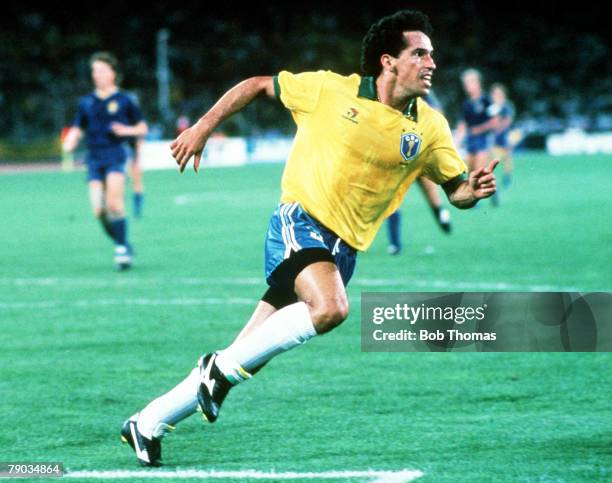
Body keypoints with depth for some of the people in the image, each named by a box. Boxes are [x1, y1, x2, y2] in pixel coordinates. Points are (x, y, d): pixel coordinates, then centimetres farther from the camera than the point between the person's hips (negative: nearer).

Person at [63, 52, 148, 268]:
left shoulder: (123, 101, 3)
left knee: (113, 202, -22)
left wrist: (127, 130, -10)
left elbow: (142, 128, 10)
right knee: (99, 210, -5)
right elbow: (77, 130, 16)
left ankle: (123, 247, -12)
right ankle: (123, 247, 11)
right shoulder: (86, 102, 13)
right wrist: (70, 143, -5)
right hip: (94, 159, 4)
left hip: (116, 155, -4)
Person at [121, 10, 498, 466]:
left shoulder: (429, 128, 3)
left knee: (247, 356, 1)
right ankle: (222, 367, -15)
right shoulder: (331, 90, -5)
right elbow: (256, 86, 7)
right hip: (301, 221, -4)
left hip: (343, 249, 4)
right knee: (330, 307, -34)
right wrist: (202, 128, 4)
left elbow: (457, 190, 7)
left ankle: (147, 424, 14)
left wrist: (475, 188, -16)